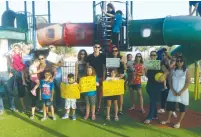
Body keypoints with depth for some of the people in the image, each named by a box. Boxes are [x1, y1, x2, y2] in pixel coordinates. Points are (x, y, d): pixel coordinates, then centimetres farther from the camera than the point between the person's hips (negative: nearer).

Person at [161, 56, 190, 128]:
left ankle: (179, 122, 18)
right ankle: (168, 120, 24)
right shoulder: (173, 71, 4)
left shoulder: (186, 71, -4)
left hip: (183, 92, -2)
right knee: (170, 106, 6)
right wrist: (173, 90, -10)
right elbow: (170, 81, 2)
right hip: (173, 92, 3)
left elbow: (188, 82, -9)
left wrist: (181, 92, -15)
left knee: (182, 108, 5)